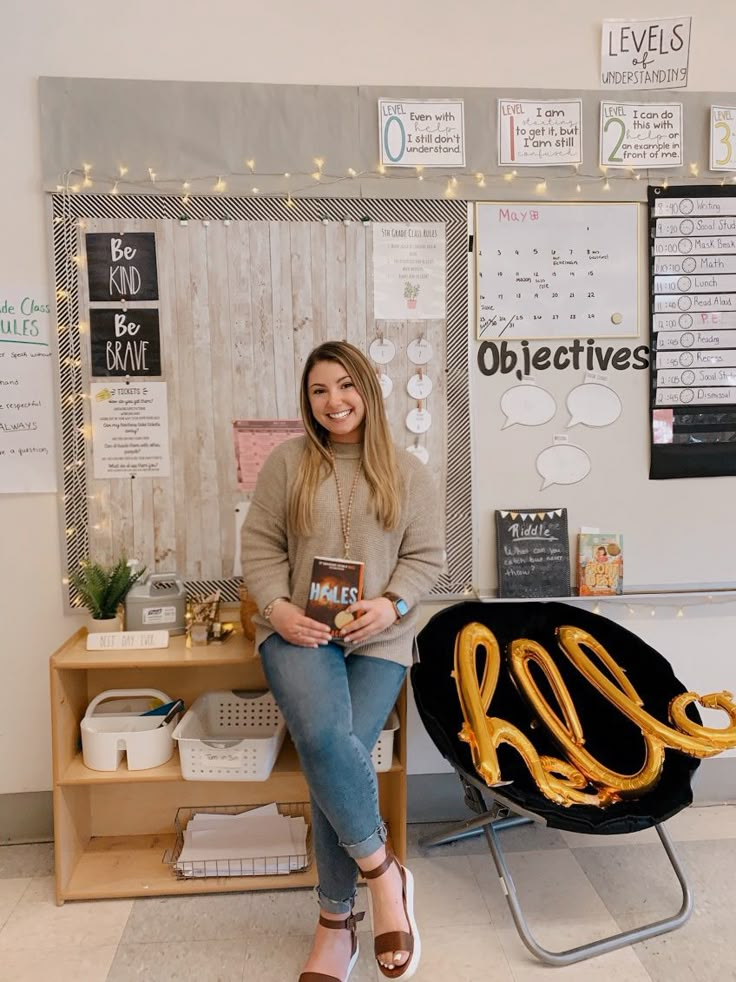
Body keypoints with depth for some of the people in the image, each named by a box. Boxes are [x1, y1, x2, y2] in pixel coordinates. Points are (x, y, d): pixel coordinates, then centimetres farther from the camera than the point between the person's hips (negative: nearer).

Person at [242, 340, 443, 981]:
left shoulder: (406, 471, 9)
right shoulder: (287, 463, 7)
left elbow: (426, 556, 7)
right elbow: (260, 547, 5)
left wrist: (392, 603, -11)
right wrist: (277, 607, -11)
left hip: (378, 635, 1)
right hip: (300, 629, 0)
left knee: (336, 754, -17)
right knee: (323, 738, -28)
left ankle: (336, 920, 4)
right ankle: (382, 870, -5)